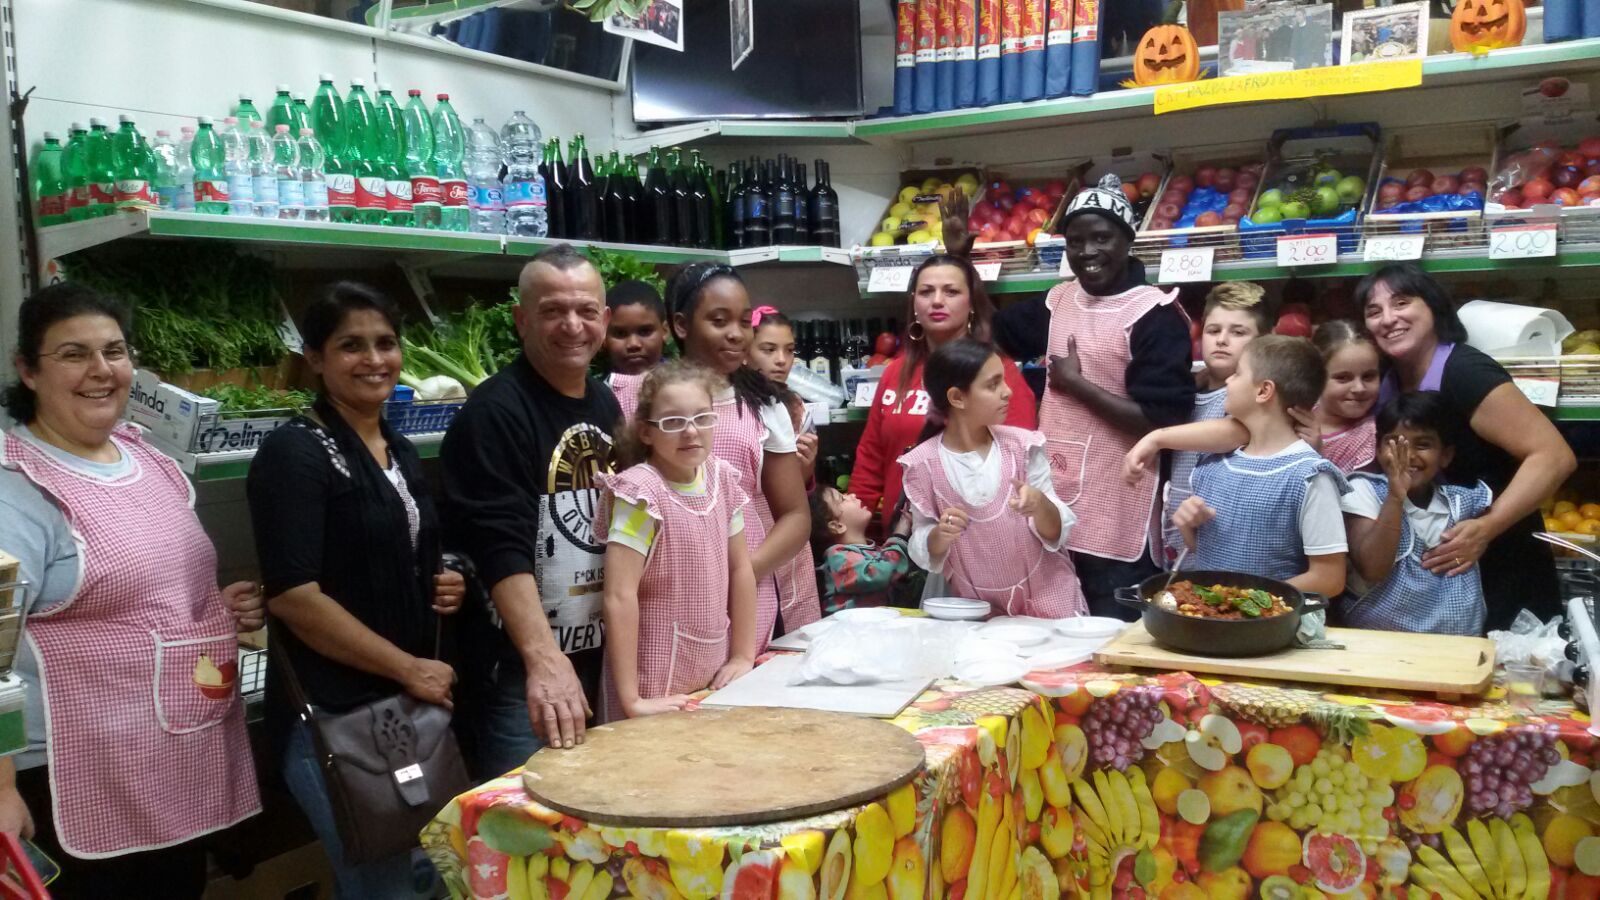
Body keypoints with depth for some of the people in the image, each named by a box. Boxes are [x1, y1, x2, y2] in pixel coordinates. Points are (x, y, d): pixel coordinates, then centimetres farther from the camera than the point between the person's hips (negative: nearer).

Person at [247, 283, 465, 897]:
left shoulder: (401, 453, 11)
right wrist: (408, 667, -16)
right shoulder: (294, 453, -13)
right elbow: (293, 596, -20)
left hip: (408, 702, 8)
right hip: (333, 713, -8)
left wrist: (441, 587, 1)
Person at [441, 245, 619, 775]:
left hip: (598, 656, 8)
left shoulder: (605, 404, 9)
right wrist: (544, 659, -36)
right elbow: (501, 546, -26)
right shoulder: (495, 412, -15)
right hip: (518, 668, -8)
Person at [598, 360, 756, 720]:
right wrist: (632, 700, -24)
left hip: (713, 677, 6)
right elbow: (619, 595, -22)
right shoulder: (641, 490, -18)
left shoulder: (721, 478, 0)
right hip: (656, 684, -6)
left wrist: (743, 656, 7)